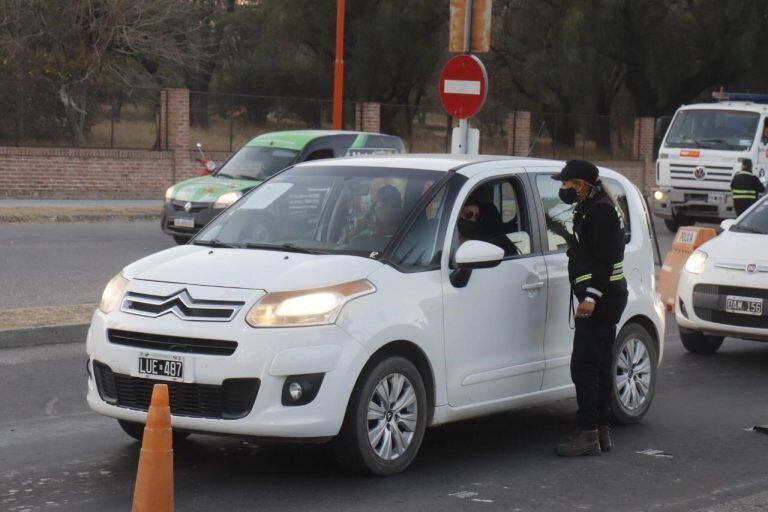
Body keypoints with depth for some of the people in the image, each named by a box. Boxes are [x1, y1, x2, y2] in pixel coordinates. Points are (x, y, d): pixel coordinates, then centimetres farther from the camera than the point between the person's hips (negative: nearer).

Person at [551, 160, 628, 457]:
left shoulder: (600, 211, -15)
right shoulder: (594, 208, 18)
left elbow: (604, 259, -22)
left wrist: (591, 297, -26)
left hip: (600, 299, -11)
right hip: (605, 298, 11)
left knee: (584, 367, -11)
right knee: (600, 366, 14)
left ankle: (588, 434, -11)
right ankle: (602, 431, 19)